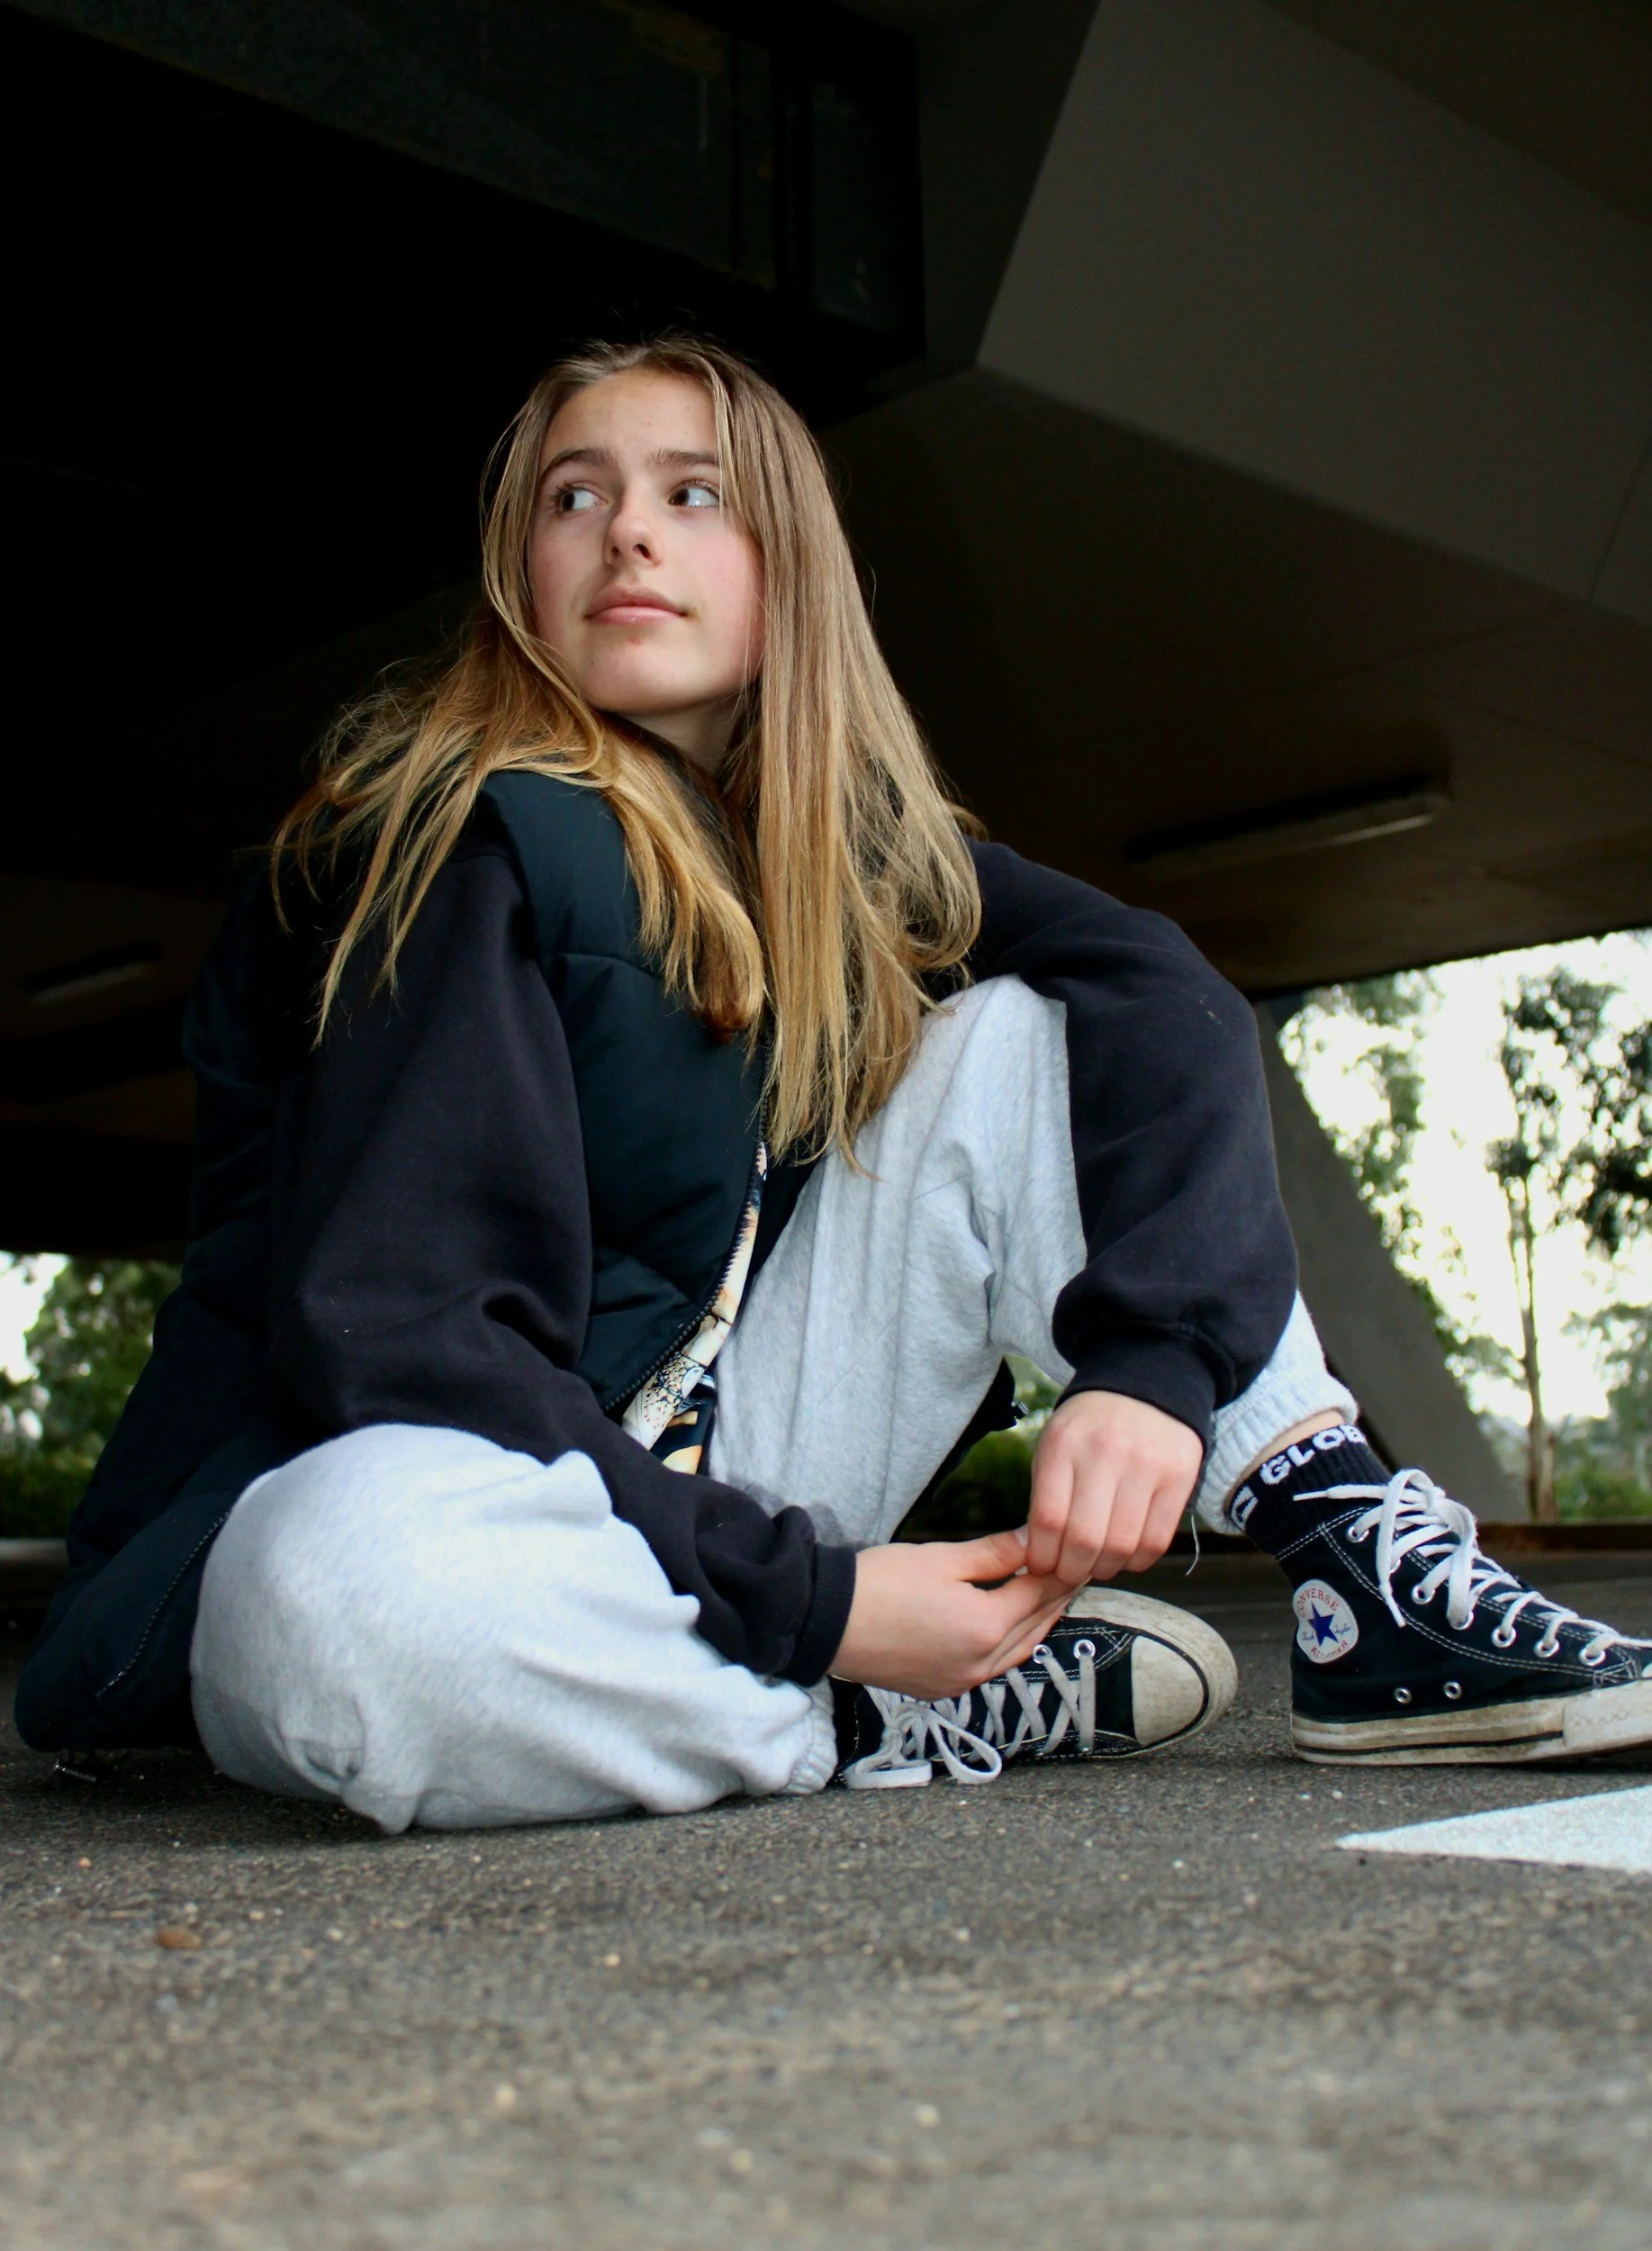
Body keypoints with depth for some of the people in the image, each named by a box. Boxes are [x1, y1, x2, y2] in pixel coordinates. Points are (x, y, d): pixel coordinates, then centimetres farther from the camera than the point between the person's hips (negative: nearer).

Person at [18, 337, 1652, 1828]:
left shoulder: (835, 836, 5)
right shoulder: (473, 838, -14)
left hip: (704, 1488, 6)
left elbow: (1165, 996, -7)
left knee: (1014, 1038, -3)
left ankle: (1361, 1579, -12)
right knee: (364, 1594, -42)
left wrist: (1149, 1358, -25)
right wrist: (815, 1602, -26)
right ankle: (919, 1726, -17)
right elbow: (400, 1337, -23)